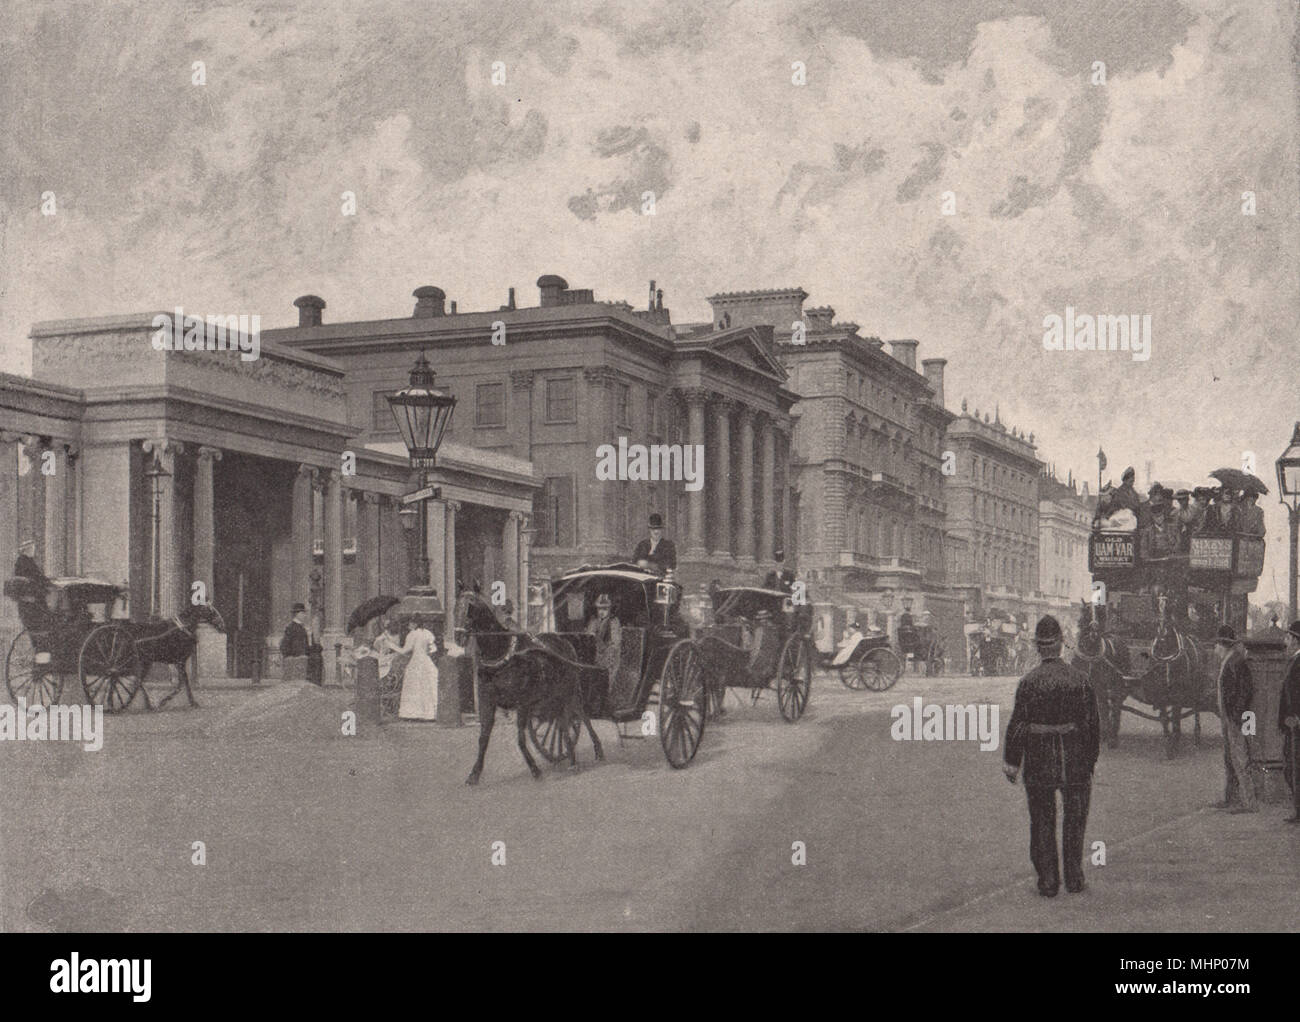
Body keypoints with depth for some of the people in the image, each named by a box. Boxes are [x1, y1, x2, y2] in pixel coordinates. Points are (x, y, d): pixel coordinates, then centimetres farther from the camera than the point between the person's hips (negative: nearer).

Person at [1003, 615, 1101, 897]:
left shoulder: (1028, 683, -8)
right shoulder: (1080, 681, -3)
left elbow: (1017, 725, -8)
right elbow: (1092, 724, 1)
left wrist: (1011, 762, -1)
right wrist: (1091, 759, 11)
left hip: (1038, 765, -1)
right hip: (1075, 764, 1)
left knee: (1042, 823, 8)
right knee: (1075, 821, 14)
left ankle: (1047, 882, 9)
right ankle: (1074, 879, 16)